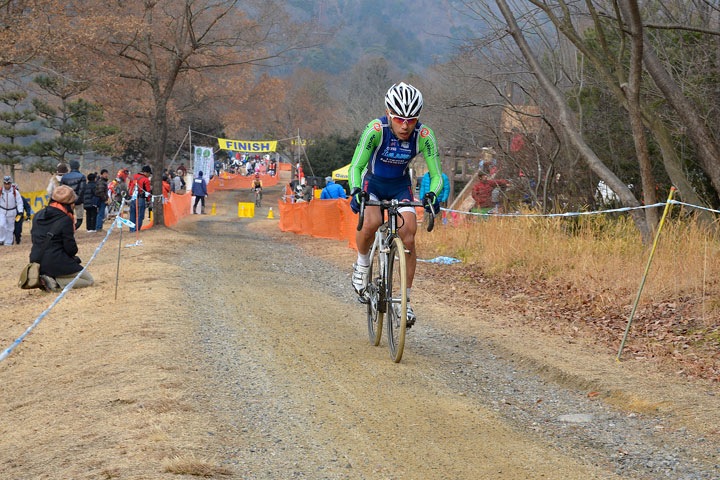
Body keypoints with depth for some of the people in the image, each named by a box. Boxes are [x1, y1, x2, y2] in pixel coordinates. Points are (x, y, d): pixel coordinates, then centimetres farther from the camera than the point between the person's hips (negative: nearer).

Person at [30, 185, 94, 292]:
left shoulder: (37, 216, 6)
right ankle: (55, 283, -13)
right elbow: (71, 249, -13)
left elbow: (33, 239, 14)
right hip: (55, 264, -7)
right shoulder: (65, 220, -15)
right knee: (89, 280, 7)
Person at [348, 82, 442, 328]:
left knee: (408, 234, -17)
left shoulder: (424, 136, -25)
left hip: (401, 185, 2)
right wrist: (355, 191, -47)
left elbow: (436, 175, -22)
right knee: (371, 223, -30)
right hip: (373, 182, -2)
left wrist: (432, 194, -43)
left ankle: (405, 300, -5)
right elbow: (355, 166, -27)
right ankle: (362, 265, 0)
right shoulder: (375, 130, -30)